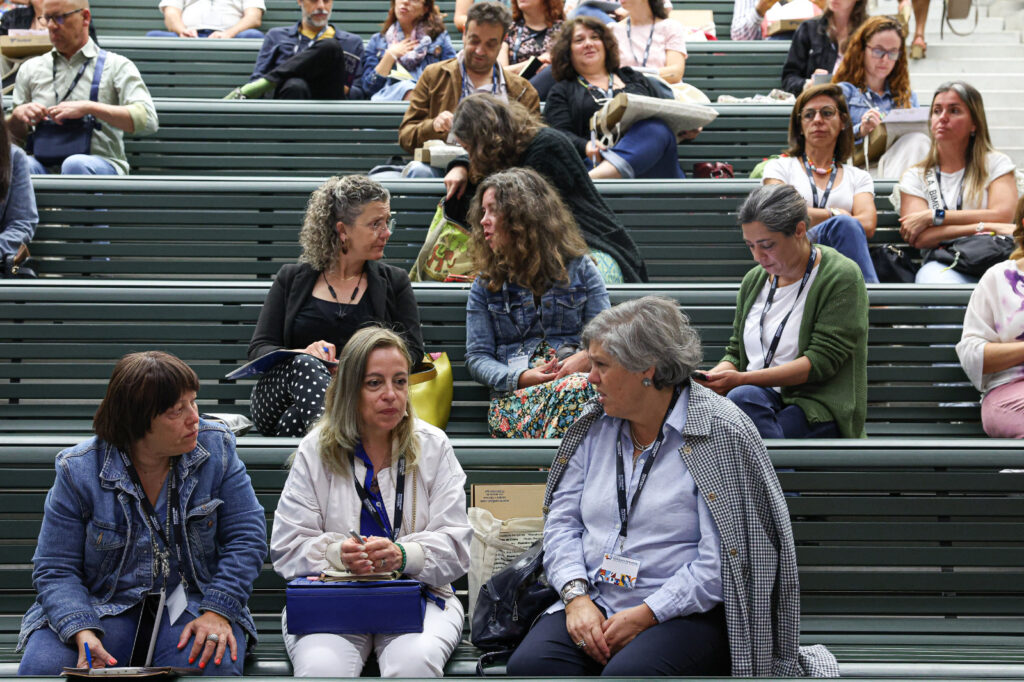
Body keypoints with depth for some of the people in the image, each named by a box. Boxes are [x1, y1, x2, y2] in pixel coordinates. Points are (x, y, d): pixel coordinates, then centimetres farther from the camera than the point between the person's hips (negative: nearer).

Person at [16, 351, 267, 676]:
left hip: (191, 599, 0)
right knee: (40, 670, -27)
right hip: (104, 601, 0)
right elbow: (55, 569, -7)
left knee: (215, 668, -33)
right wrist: (83, 633, -26)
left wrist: (218, 611, -17)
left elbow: (247, 536, -2)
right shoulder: (79, 470, -9)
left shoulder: (216, 447, -4)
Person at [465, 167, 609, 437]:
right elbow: (477, 356, 12)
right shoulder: (485, 284, 20)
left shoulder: (580, 268, 17)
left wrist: (585, 358, -13)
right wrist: (519, 378, -9)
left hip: (577, 376, 0)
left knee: (577, 388, -41)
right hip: (513, 394, 0)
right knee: (566, 391, -38)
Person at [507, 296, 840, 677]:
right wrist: (576, 597, -6)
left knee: (628, 673, -35)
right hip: (596, 601, 5)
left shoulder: (718, 435, -8)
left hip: (686, 613, -5)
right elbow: (562, 520, 11)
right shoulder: (594, 427, 12)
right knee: (529, 665, -24)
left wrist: (647, 615, -18)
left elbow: (720, 559, -14)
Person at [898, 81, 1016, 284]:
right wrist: (983, 228, -11)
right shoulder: (915, 177, 16)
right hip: (941, 265, 1)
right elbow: (920, 239, 0)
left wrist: (933, 216, -5)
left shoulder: (996, 163, 15)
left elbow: (1002, 216, -4)